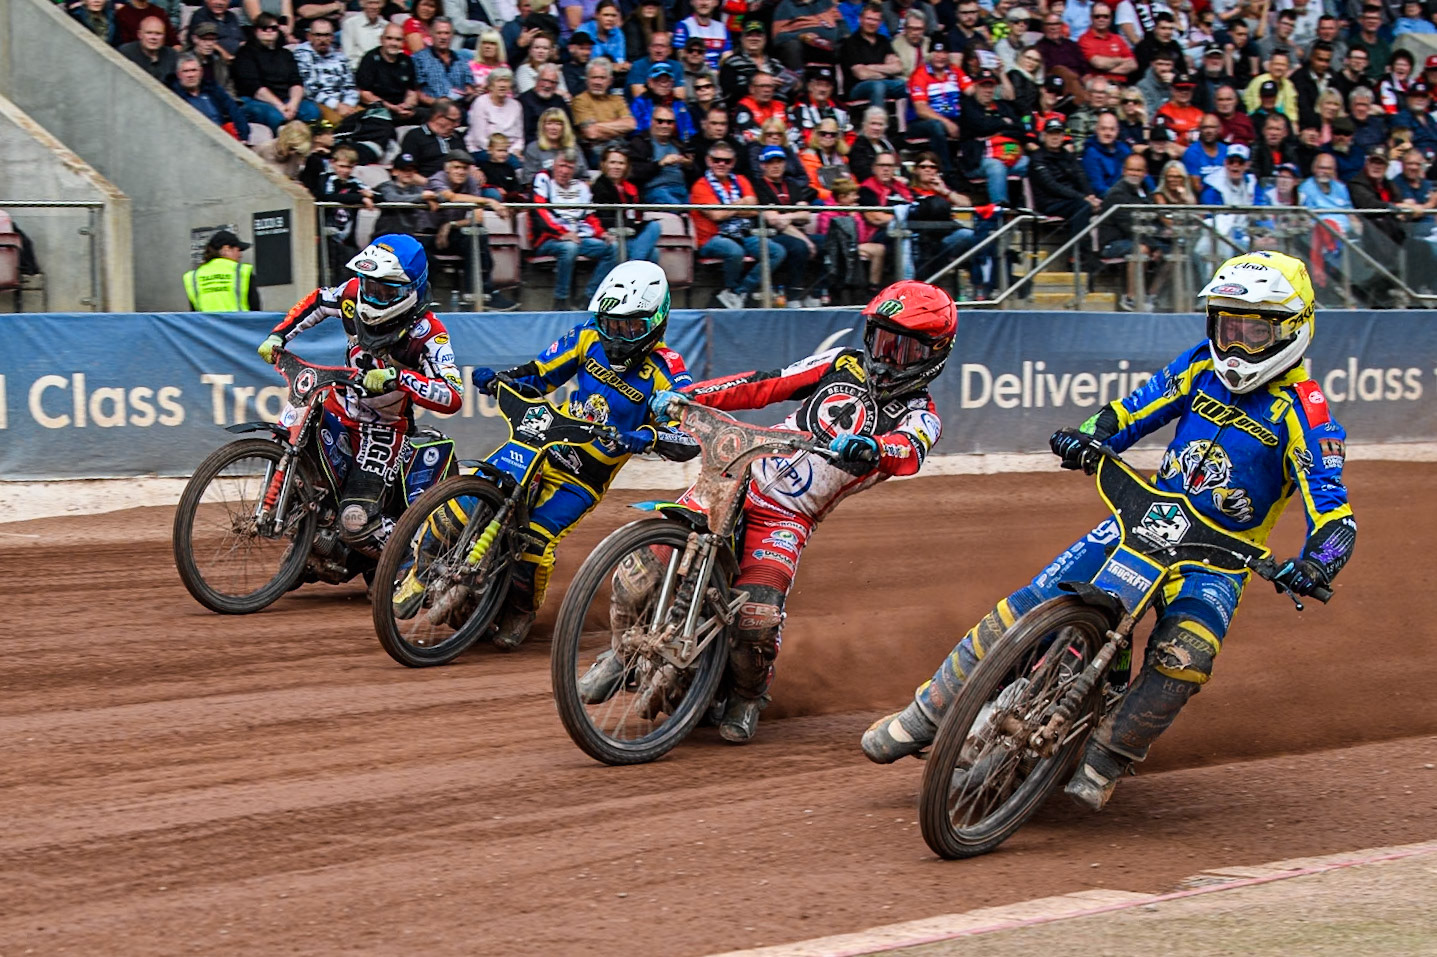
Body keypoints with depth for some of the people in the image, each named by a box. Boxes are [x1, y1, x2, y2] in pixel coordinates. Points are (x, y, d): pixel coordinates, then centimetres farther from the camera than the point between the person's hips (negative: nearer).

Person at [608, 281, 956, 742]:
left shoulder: (920, 417, 0)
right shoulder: (845, 364, 10)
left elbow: (908, 452, -23)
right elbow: (765, 384, 8)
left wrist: (869, 448, -47)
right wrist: (686, 395, -2)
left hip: (788, 518, -3)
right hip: (738, 479, 3)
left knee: (758, 615, -23)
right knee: (649, 557, -13)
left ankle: (748, 694, 8)